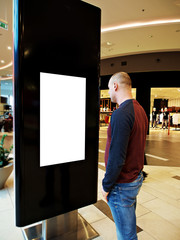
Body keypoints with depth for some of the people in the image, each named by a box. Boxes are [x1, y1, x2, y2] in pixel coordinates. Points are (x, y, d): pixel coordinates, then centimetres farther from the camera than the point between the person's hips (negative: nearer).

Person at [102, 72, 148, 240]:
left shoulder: (121, 114, -25)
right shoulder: (140, 110, 5)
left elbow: (116, 158, -26)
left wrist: (106, 186, -12)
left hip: (122, 184, -9)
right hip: (136, 177, 9)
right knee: (129, 224, 27)